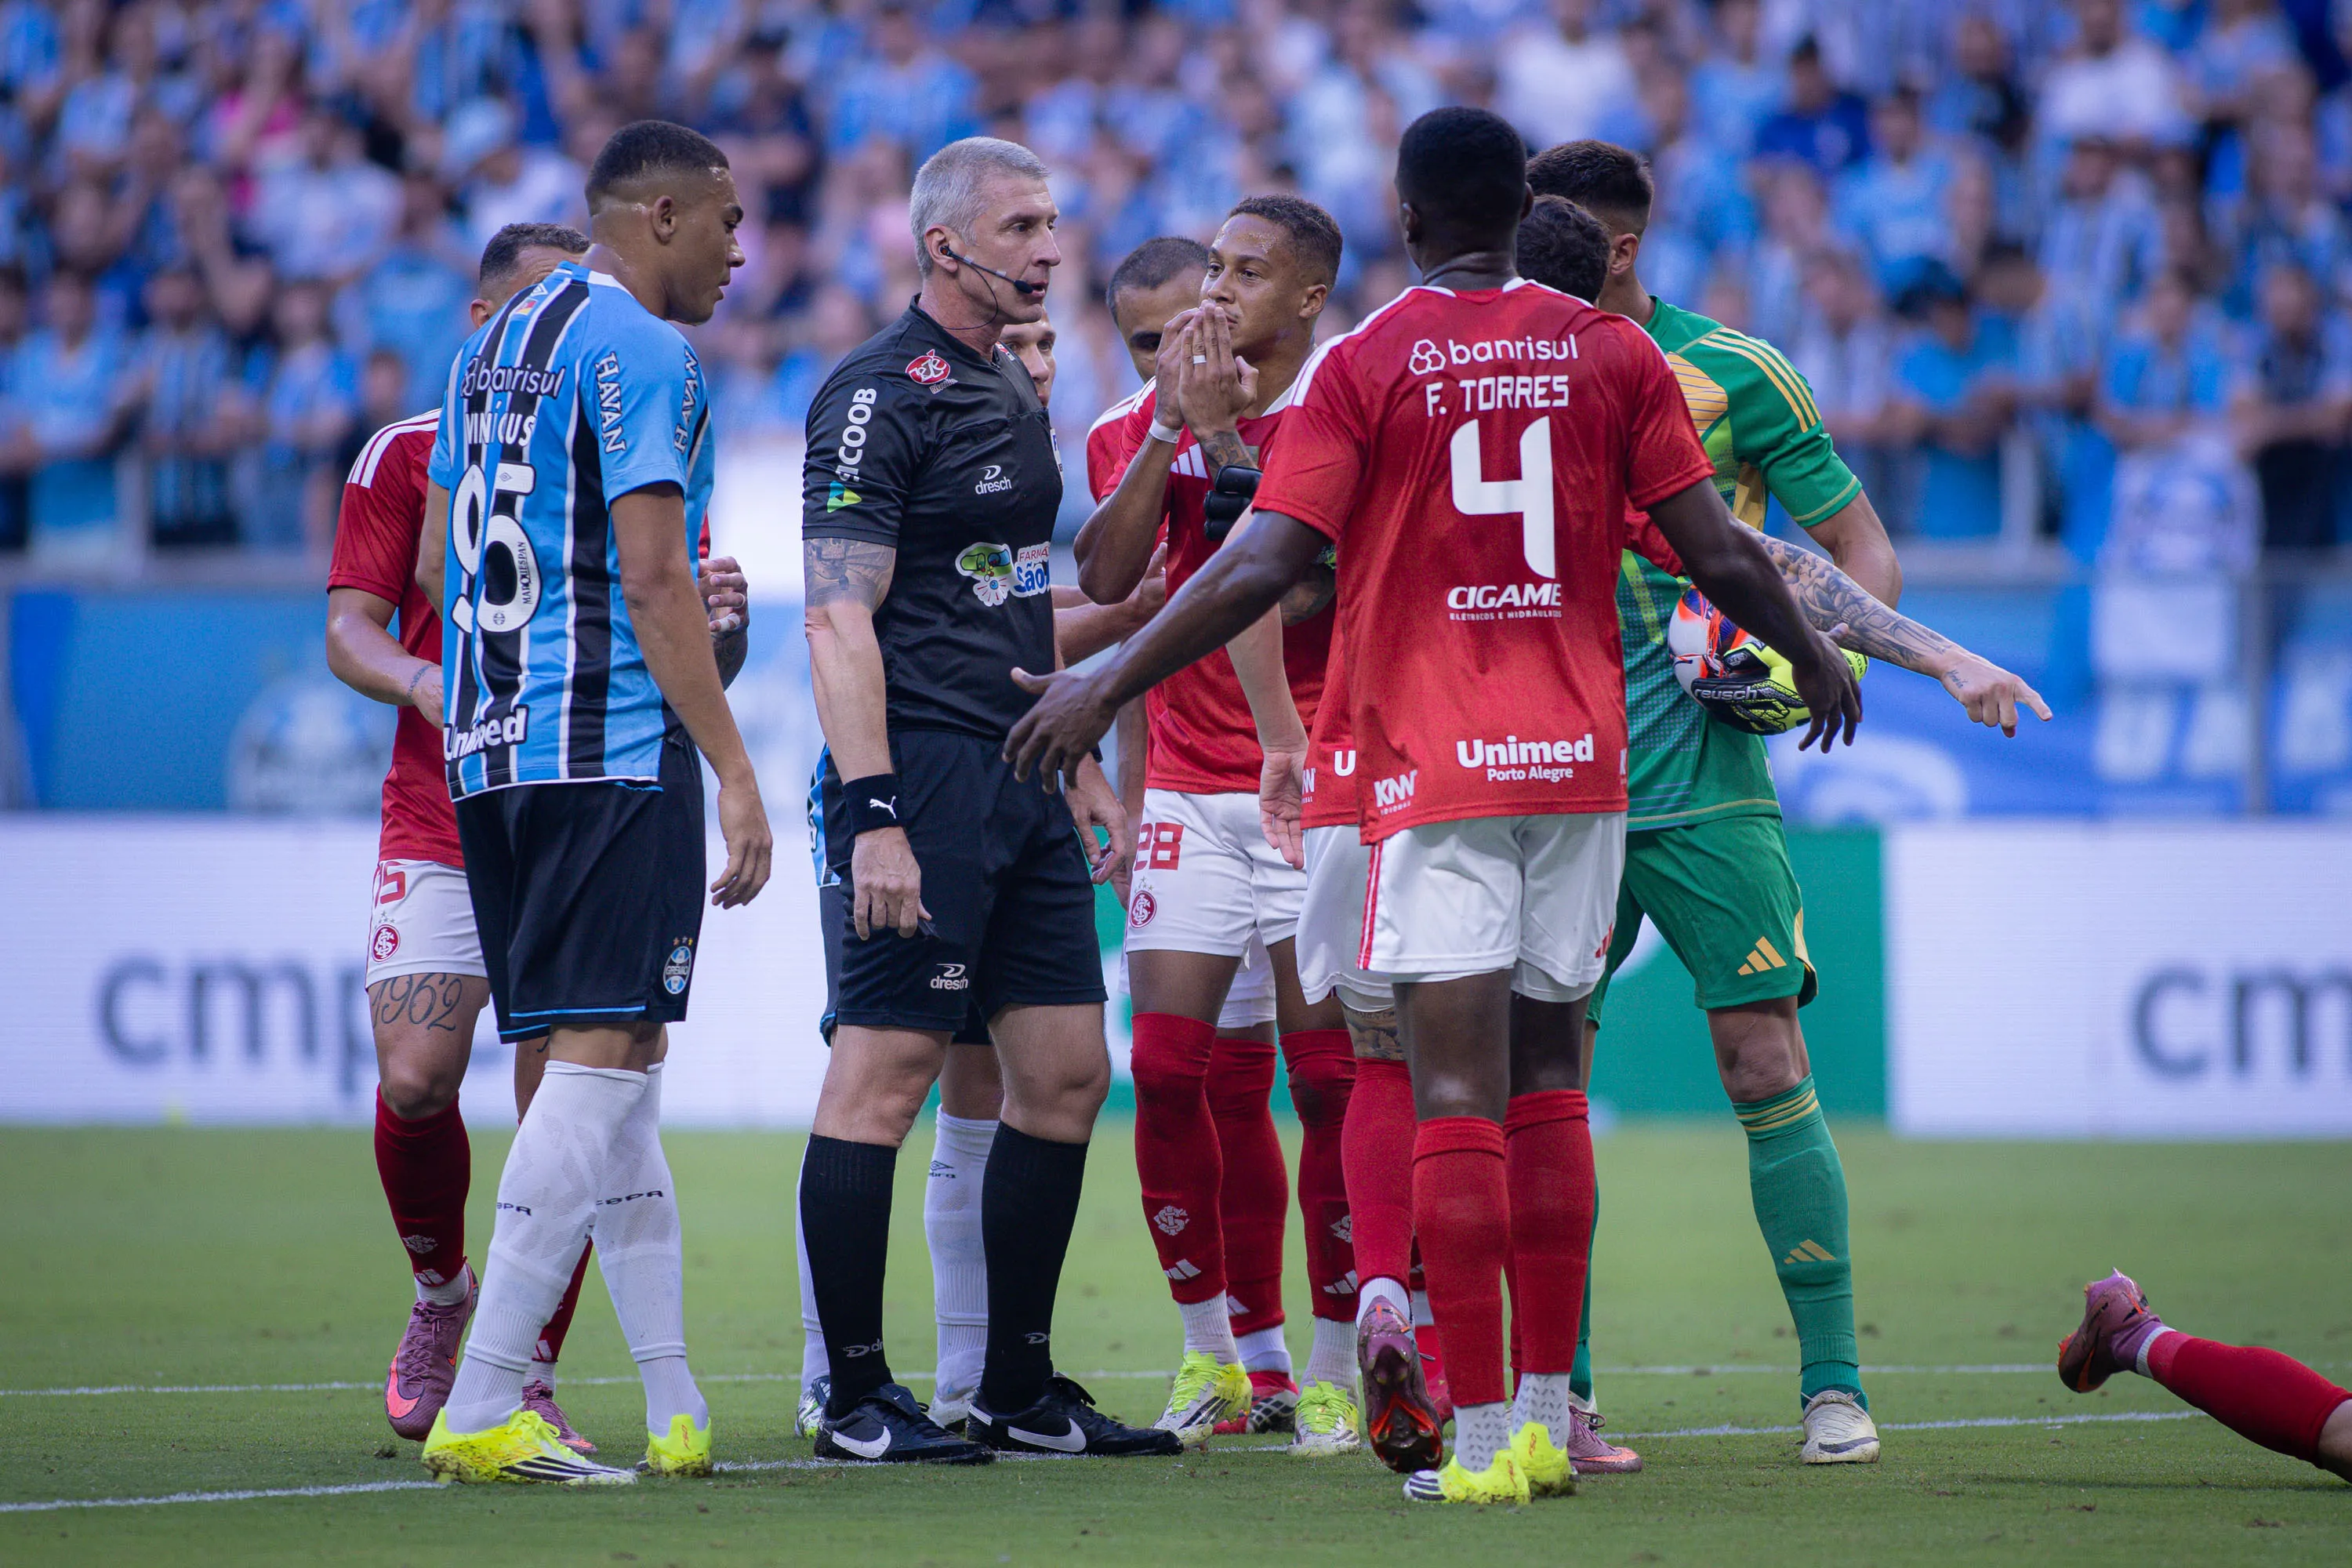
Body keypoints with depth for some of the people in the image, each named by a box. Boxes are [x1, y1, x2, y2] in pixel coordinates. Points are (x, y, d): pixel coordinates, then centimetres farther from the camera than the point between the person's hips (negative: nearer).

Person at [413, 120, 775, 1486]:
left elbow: (439, 564, 24)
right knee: (601, 1062, -10)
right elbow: (654, 578, -16)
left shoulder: (494, 347, 18)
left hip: (494, 751, 9)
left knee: (617, 1068, 11)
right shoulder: (639, 349, -9)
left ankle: (680, 1410, 12)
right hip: (615, 747, -9)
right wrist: (736, 772, -16)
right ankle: (480, 1411, -16)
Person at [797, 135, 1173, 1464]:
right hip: (925, 772, -9)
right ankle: (857, 1398, -1)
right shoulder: (881, 394, -10)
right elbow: (840, 618, -16)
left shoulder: (1014, 391, 17)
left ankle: (1023, 1389, 15)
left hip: (1021, 779, 9)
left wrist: (1077, 761, 23)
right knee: (884, 1078, -6)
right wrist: (871, 814, -23)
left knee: (1068, 1073, 8)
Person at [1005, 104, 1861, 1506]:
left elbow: (1265, 565, -10)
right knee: (1547, 1086, 11)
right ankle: (1547, 1422, 12)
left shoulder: (1363, 366, -3)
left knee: (1459, 1097, -6)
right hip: (1580, 757, 3)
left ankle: (1482, 1437, -11)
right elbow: (1716, 554, 5)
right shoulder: (1610, 354, 6)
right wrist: (1813, 656, 23)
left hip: (1436, 761, -3)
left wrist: (1103, 687, -3)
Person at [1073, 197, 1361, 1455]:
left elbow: (1304, 585, -16)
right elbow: (1102, 581, -3)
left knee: (1327, 1079, -4)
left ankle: (1327, 1373, 3)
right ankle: (1213, 1352, 11)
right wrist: (1171, 426, -10)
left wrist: (1227, 437, -19)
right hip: (1189, 787, 4)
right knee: (1166, 1070, -3)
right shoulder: (1162, 416, 9)